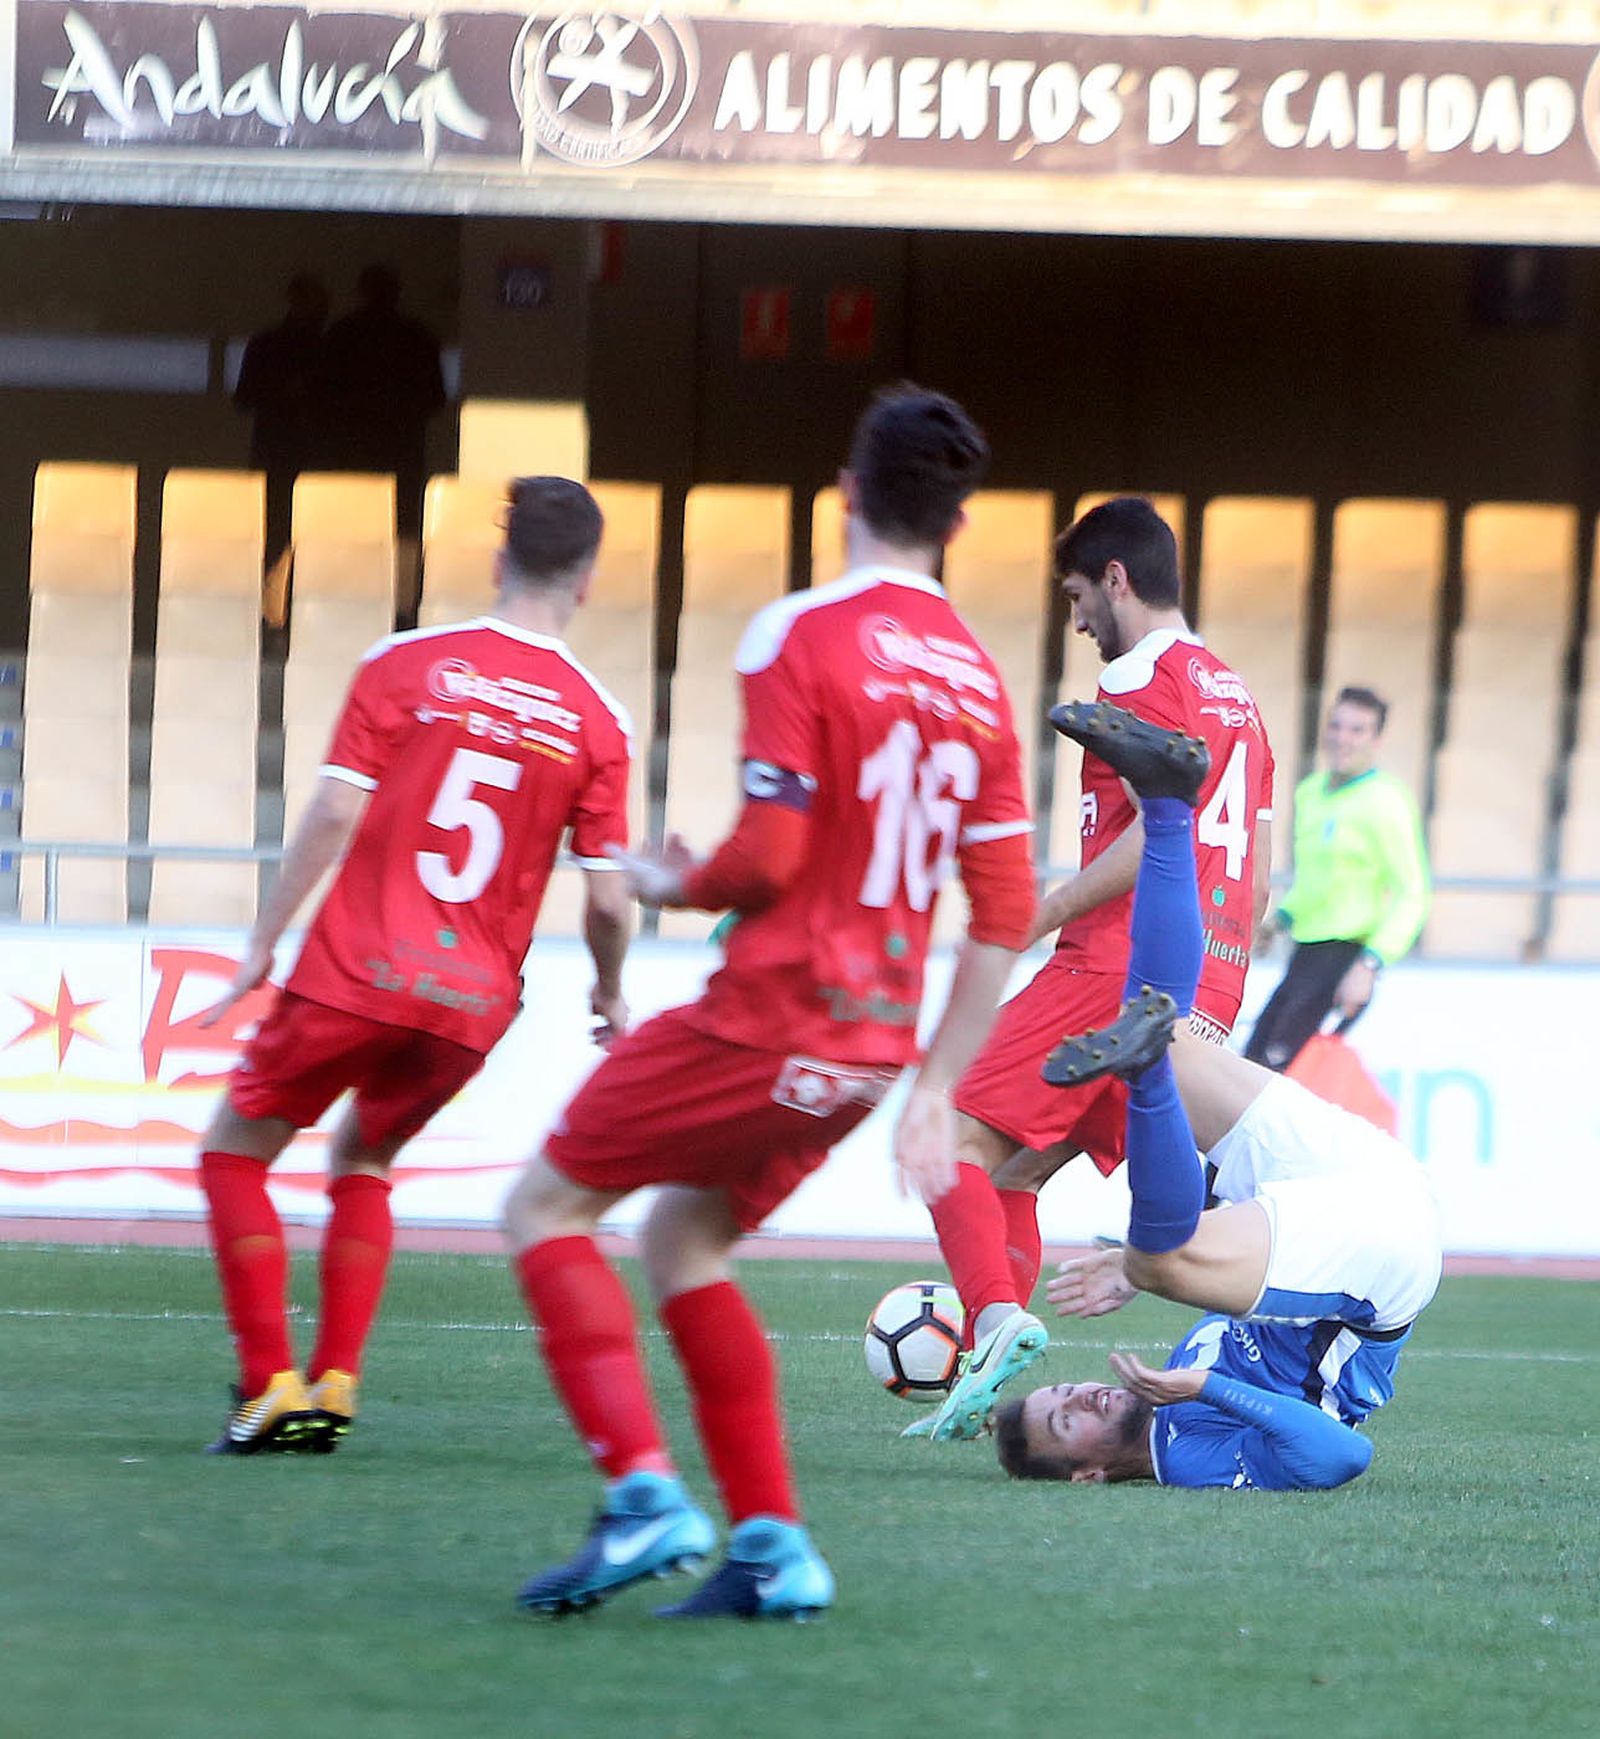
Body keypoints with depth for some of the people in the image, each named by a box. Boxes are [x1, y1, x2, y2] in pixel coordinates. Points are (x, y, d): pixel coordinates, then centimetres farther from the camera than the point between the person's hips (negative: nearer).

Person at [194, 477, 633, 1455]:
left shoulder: (407, 666, -3)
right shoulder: (597, 721, 1)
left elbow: (336, 815, -9)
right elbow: (608, 898, -2)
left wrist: (264, 942, -2)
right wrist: (611, 997, 17)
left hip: (356, 971, -3)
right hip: (475, 1001, 3)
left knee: (237, 1153, 14)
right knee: (363, 1163, 26)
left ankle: (271, 1389, 2)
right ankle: (336, 1386, 13)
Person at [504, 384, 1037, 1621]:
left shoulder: (801, 636, -12)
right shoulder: (977, 678, 10)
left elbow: (770, 855, -18)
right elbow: (1006, 918, 10)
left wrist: (675, 885, 4)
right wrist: (933, 1089, 15)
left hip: (771, 1012, -7)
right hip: (875, 1041, 7)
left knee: (548, 1207, 6)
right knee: (684, 1242, 21)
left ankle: (644, 1496, -10)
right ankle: (771, 1547, 11)